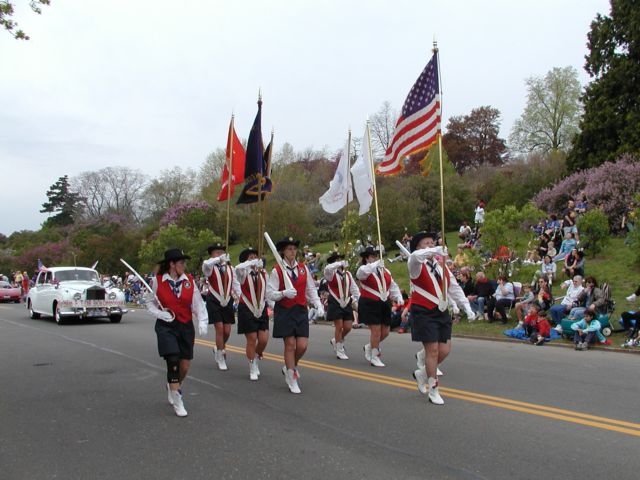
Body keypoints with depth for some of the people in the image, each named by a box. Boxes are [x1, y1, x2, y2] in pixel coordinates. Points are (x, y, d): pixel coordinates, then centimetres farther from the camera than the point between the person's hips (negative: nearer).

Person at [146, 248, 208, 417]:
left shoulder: (189, 281, -2)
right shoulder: (157, 281, -6)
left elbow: (198, 303, -2)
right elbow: (150, 302, 5)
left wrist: (202, 322, -15)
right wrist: (160, 314, -12)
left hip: (186, 326, 3)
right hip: (166, 326, -3)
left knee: (185, 365, 7)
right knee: (173, 361, -16)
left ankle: (174, 387, 40)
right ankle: (177, 402, -3)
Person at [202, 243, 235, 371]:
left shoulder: (230, 268, 8)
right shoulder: (210, 267, -5)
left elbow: (235, 283, 12)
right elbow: (206, 264, -30)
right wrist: (219, 259, -46)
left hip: (227, 301, 4)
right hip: (214, 301, -4)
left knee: (227, 331, 4)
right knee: (219, 328, -9)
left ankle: (218, 349, 36)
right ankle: (221, 360, 5)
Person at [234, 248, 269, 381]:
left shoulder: (263, 273, 4)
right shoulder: (243, 274, -8)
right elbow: (238, 268, -33)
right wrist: (254, 263, -35)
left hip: (261, 310, 4)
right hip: (247, 310, -4)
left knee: (263, 340, 0)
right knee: (252, 340, 0)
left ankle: (257, 359, 30)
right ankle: (253, 369, 15)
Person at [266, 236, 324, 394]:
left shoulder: (303, 268, 6)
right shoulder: (277, 270, -5)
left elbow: (311, 290, 9)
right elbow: (269, 294, -6)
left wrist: (319, 305, -4)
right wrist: (284, 293, -23)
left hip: (301, 311, 3)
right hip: (284, 311, -3)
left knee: (302, 345, -3)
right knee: (290, 344, -1)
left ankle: (291, 367, 29)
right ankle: (292, 380, 13)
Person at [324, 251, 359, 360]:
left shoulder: (348, 274, 10)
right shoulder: (331, 273, -5)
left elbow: (354, 288, 9)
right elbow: (328, 268, -30)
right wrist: (340, 264, -33)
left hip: (347, 304, 5)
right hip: (335, 304, -5)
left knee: (347, 327, 4)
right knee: (339, 326, -5)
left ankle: (336, 341, 32)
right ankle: (339, 350, 7)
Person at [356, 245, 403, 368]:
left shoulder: (385, 271, 15)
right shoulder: (364, 270, -5)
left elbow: (393, 286, 18)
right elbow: (362, 273, -31)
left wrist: (398, 297, 2)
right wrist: (376, 264, -40)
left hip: (384, 304, 7)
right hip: (369, 304, -7)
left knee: (385, 331, 8)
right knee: (376, 330, -9)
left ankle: (369, 347, 34)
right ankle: (374, 357, 7)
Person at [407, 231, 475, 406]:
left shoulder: (442, 267, 12)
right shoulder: (417, 265, -7)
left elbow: (455, 288, 13)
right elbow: (415, 256, -33)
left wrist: (467, 307, 5)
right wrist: (436, 250, -44)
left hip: (442, 313, 6)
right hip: (424, 313, -6)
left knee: (444, 350, 5)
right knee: (432, 350, -6)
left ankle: (422, 374, 31)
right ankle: (433, 391, 9)